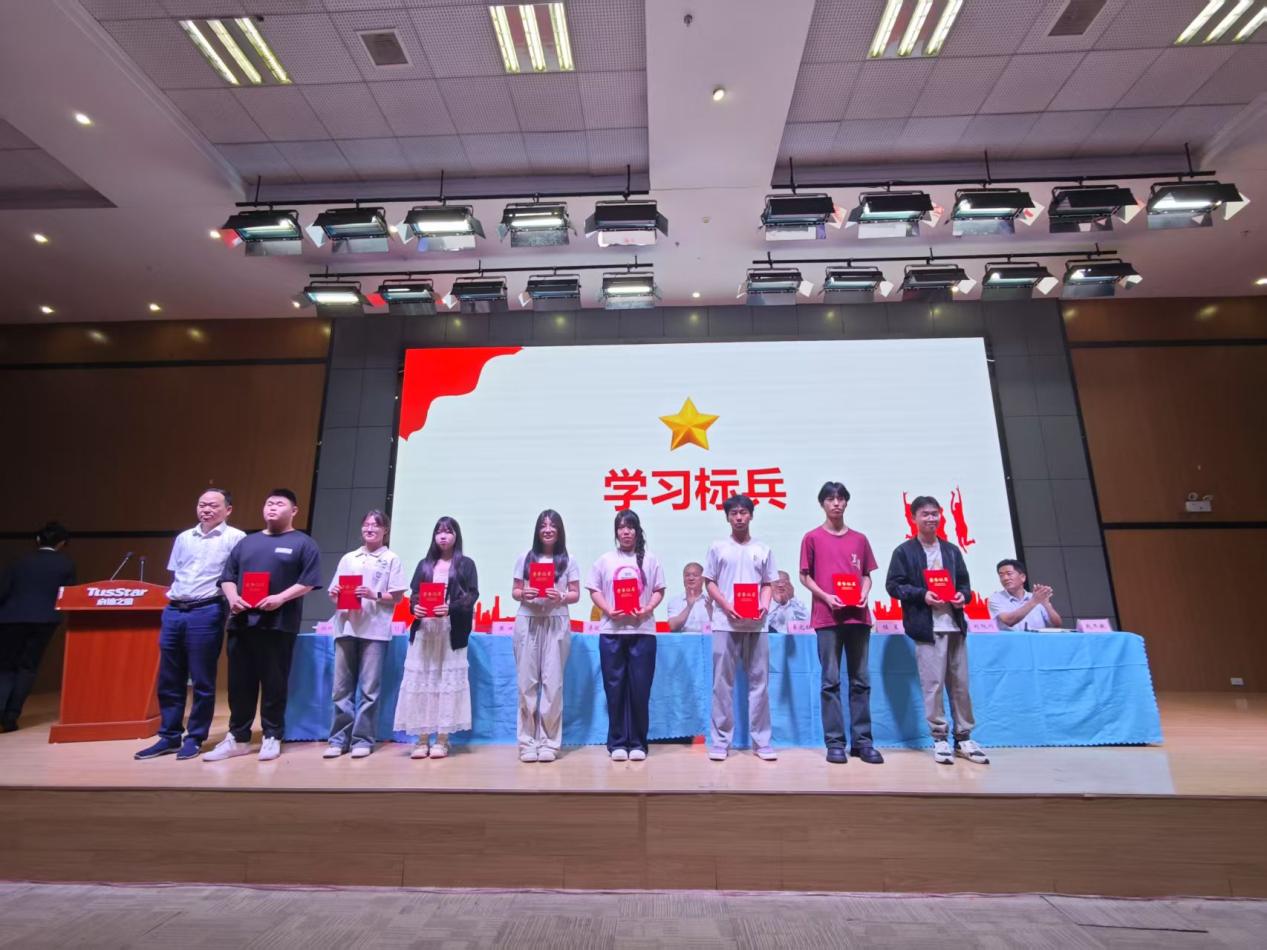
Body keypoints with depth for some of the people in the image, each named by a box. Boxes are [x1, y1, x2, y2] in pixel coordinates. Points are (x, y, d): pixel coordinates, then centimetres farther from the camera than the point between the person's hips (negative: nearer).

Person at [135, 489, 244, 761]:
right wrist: (172, 596, 13)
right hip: (173, 611, 6)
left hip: (206, 613, -6)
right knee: (169, 680, 12)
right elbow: (173, 574, 23)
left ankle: (194, 739, 13)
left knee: (202, 681, 2)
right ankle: (169, 737, 23)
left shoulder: (235, 538, -4)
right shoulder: (184, 537, 15)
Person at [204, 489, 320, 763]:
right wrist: (232, 597, -4)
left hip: (278, 624, -5)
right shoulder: (247, 542, 18)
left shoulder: (303, 543, 2)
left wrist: (281, 598, -20)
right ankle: (238, 737, 21)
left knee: (274, 683, 2)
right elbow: (228, 577, 15)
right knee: (239, 683, 9)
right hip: (242, 622, 5)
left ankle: (272, 737, 13)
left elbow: (308, 582, -6)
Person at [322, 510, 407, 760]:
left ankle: (363, 739, 9)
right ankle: (339, 738, 16)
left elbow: (397, 597, 1)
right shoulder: (348, 558, 16)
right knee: (342, 687, 6)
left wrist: (374, 595, -15)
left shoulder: (391, 559, 5)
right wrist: (334, 595, -6)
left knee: (369, 688, 0)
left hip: (375, 630, -3)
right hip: (346, 628, 4)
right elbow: (335, 592, 16)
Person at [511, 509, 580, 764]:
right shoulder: (525, 558, 9)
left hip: (556, 624, -1)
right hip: (528, 623, 1)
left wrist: (561, 597, -15)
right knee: (527, 682, 2)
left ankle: (549, 741, 10)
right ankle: (528, 741, 12)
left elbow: (576, 594, 5)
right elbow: (515, 591, 9)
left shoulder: (568, 561, 5)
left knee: (552, 682, 0)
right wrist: (524, 594, -13)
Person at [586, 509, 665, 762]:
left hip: (643, 631, 0)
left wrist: (647, 609, -12)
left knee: (640, 688, 2)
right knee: (615, 687, 4)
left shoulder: (650, 560, 7)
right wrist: (609, 610, -10)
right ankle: (617, 743, 15)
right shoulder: (605, 560, 9)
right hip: (611, 631, 1)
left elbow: (659, 591, 6)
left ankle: (637, 743, 14)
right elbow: (594, 591, 6)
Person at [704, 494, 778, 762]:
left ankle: (762, 741, 15)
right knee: (722, 682, 2)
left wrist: (764, 606, -8)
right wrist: (727, 606, -11)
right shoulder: (718, 548, 6)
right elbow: (710, 583, 4)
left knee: (759, 681, 5)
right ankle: (720, 741, 11)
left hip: (756, 624, 2)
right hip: (725, 623, -1)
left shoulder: (763, 550, 11)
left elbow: (768, 584, 12)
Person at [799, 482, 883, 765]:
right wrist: (825, 597, -11)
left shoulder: (860, 539, 12)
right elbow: (804, 576, 3)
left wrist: (865, 594, -5)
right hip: (827, 617, -3)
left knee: (861, 680, 7)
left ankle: (862, 741, 15)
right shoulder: (812, 538, 3)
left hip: (858, 616, 3)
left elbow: (866, 575, 15)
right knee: (831, 681, 0)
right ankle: (835, 742, 7)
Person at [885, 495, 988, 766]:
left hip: (955, 625, 5)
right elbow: (893, 585, -4)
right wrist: (921, 595, -17)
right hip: (927, 627, -5)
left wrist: (963, 595, -4)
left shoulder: (952, 550, 15)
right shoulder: (904, 551, 0)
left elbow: (964, 581, 18)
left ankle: (964, 738, 21)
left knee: (960, 684, 9)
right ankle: (940, 739, 10)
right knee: (933, 684, -2)